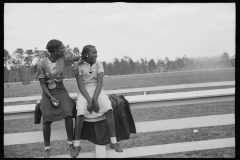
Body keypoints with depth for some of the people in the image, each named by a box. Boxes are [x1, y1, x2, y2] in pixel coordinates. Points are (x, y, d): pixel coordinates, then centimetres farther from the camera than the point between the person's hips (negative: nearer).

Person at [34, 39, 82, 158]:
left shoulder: (64, 57, -5)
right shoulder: (42, 64, -12)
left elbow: (81, 58, 7)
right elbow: (42, 84, -9)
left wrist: (77, 63, -11)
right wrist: (51, 97, -19)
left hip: (61, 90, 2)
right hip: (48, 92, -2)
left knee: (68, 112, -22)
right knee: (47, 118, -19)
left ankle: (70, 144, -10)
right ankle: (47, 149, -3)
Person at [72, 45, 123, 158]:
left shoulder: (99, 65, 0)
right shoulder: (79, 67, -5)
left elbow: (99, 83, -9)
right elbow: (80, 85, -11)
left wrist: (95, 99, -22)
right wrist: (89, 100, -24)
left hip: (97, 90, 2)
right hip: (84, 92, -2)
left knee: (108, 108, -26)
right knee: (80, 112, -29)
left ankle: (113, 142, -18)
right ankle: (77, 146, -18)